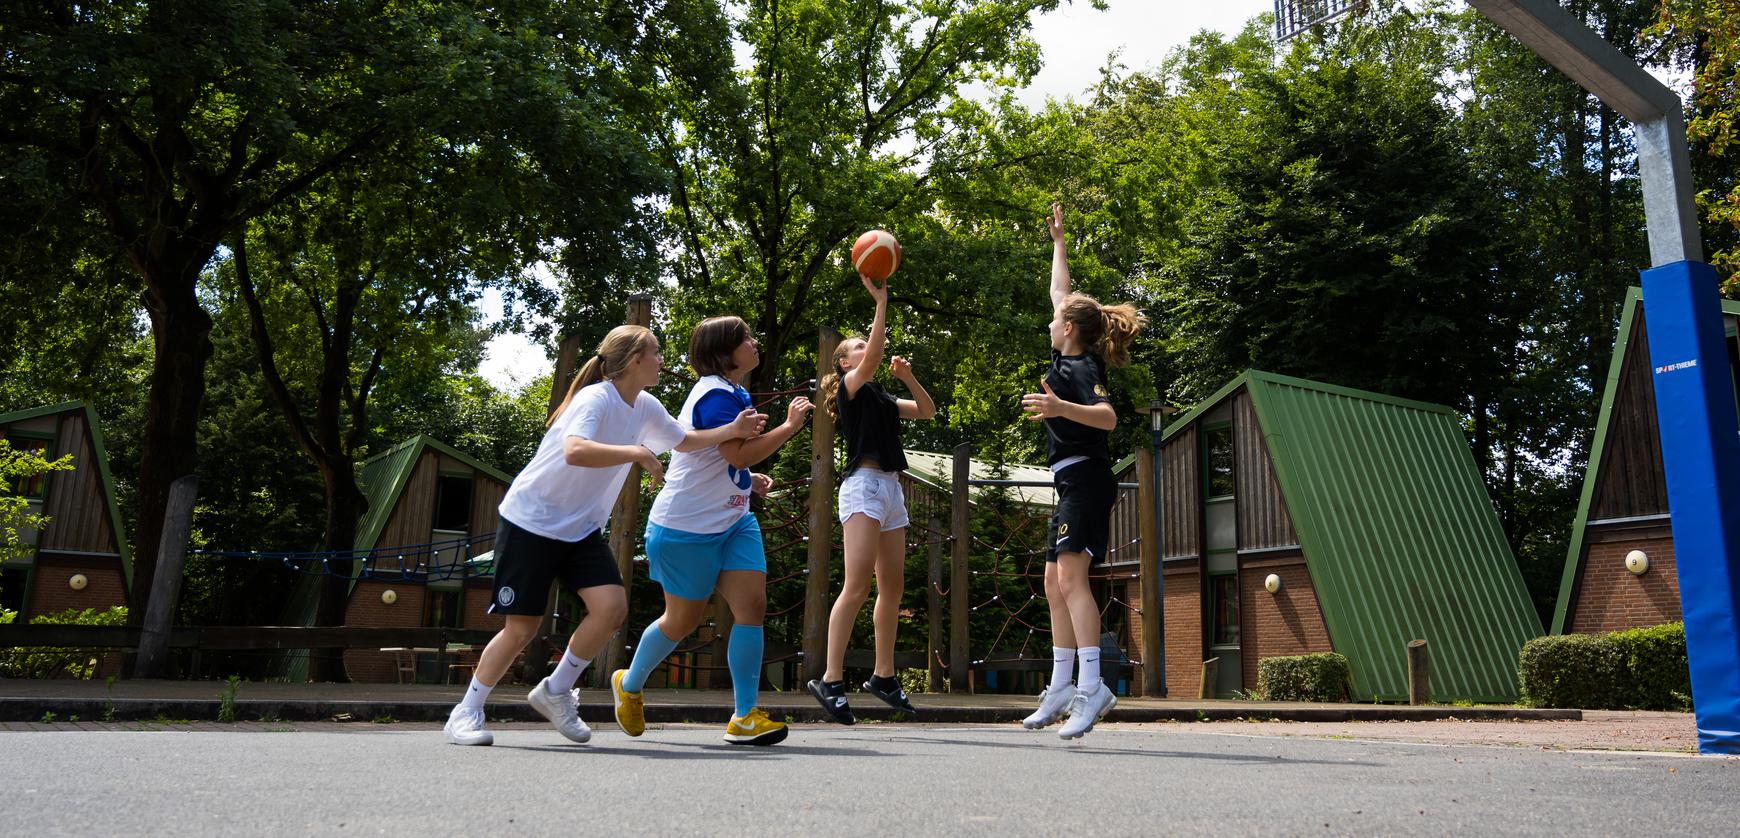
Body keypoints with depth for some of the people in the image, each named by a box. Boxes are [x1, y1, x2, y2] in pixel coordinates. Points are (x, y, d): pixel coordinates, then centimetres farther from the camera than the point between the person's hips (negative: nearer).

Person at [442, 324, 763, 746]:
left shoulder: (645, 407, 3)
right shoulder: (596, 398, -22)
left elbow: (684, 440, 20)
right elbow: (575, 451, -40)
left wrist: (732, 430, 7)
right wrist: (637, 452, -38)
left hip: (582, 529, 7)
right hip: (530, 521, -7)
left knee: (612, 607, -11)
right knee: (522, 626, -5)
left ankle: (555, 692, 9)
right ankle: (466, 712, 14)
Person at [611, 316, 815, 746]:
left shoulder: (732, 392, 13)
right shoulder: (716, 394, -18)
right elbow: (739, 453, -27)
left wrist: (747, 479, 15)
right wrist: (790, 425, -20)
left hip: (731, 522, 9)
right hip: (686, 527, -9)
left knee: (752, 604, -7)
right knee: (683, 619, 7)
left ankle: (744, 716, -4)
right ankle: (629, 684, 35)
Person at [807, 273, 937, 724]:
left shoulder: (882, 398, 22)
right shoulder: (850, 387, 0)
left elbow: (928, 410, 22)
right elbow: (871, 362, -19)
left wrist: (908, 377, 6)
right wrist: (881, 302, -20)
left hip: (890, 488, 8)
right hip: (864, 485, -8)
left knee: (892, 586, 8)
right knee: (858, 584, -16)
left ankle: (883, 675, 16)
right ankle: (831, 680, -16)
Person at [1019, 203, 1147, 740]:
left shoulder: (1080, 367, -11)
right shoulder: (1069, 358, 14)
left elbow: (1107, 416, -28)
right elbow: (1061, 293, 28)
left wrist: (1060, 407, -43)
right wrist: (1058, 242, 35)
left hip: (1084, 479, -10)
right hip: (1072, 483, 10)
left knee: (1070, 578, -20)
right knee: (1056, 584, 10)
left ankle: (1092, 686, -26)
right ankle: (1061, 689, 14)